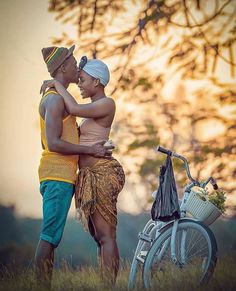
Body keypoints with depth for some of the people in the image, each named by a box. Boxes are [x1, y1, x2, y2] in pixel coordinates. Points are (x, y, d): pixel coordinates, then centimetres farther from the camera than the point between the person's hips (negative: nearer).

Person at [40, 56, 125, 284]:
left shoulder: (107, 103, -8)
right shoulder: (95, 108, 21)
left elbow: (74, 109, -21)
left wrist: (57, 84, -10)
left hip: (101, 174, -10)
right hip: (90, 176, 10)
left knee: (105, 235, -11)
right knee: (99, 236, 9)